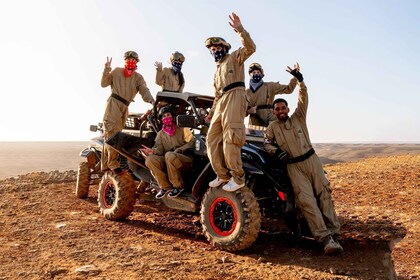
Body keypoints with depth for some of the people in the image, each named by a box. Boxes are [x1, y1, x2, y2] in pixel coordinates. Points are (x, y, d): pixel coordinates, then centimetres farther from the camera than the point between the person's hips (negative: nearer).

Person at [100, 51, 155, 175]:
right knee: (112, 132, -16)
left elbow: (144, 91, -4)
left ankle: (105, 165, 17)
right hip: (113, 103, -4)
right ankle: (113, 163, -16)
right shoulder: (117, 71, 8)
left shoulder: (138, 78, 13)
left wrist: (152, 100, -24)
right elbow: (104, 84, 4)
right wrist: (107, 70, -10)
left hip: (124, 107, 4)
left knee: (115, 133, 9)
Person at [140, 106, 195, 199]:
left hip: (185, 160, -3)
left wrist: (178, 151, -15)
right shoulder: (160, 134, 17)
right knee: (150, 159, -23)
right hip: (168, 163, 4)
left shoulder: (182, 128, 9)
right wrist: (152, 151, -21)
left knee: (169, 155, -37)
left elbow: (191, 142, -3)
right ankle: (165, 187, -11)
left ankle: (178, 186, -18)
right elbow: (159, 149, 2)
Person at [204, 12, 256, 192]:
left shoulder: (234, 57, 13)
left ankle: (238, 178, -15)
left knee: (230, 139, -18)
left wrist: (240, 30, -18)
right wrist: (211, 113, 25)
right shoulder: (217, 71, 35)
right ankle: (223, 175, 5)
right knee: (212, 138, 1)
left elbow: (250, 48, -7)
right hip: (222, 102, 9)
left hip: (235, 97, -9)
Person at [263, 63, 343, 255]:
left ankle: (334, 234, 0)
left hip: (311, 160, 2)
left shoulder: (298, 118, 9)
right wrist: (275, 150, -13)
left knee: (324, 196, -3)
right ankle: (325, 238, -16)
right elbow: (266, 142, 7)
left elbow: (303, 98, 0)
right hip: (293, 167, -1)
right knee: (307, 200, -13)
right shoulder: (272, 127, 10)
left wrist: (300, 80, -11)